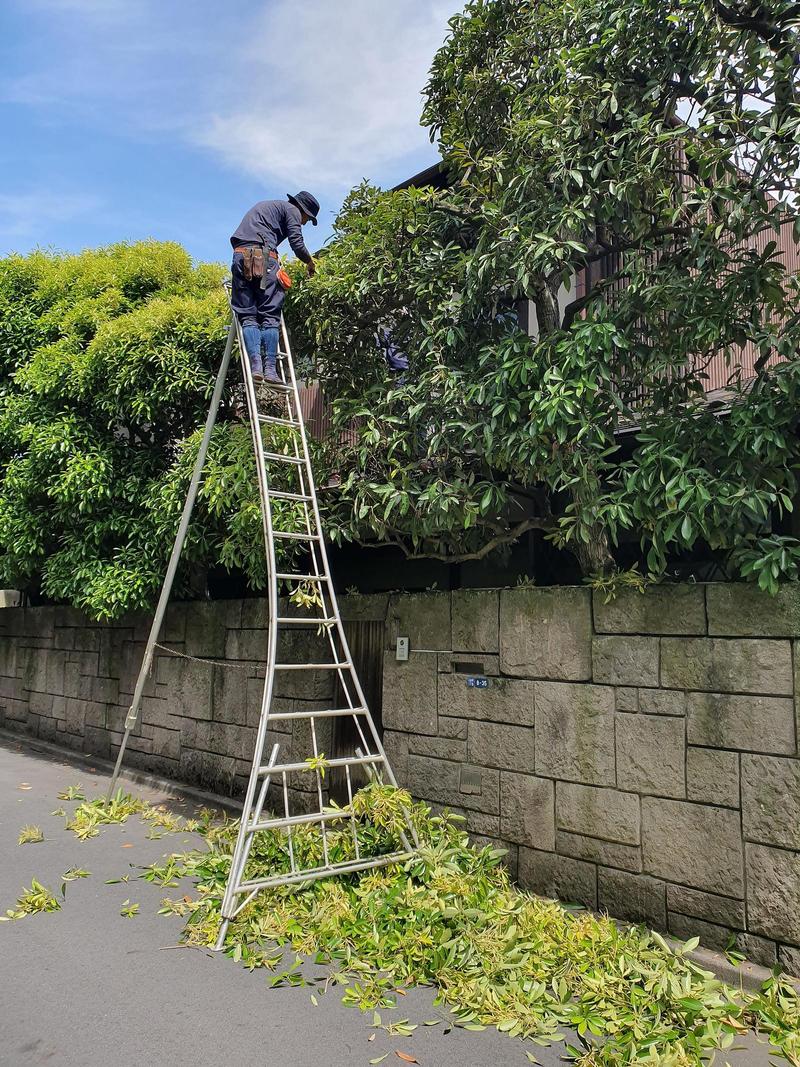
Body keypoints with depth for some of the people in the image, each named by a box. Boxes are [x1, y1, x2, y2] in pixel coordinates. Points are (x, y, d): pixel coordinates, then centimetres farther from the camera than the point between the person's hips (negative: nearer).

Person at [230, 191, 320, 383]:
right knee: (269, 315, -4)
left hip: (240, 255, 6)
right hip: (263, 256, -6)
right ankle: (269, 368, -11)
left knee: (247, 315, -1)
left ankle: (255, 366, -15)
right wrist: (310, 262, 19)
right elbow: (297, 243, 1)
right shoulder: (291, 210, 13)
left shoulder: (265, 206, 36)